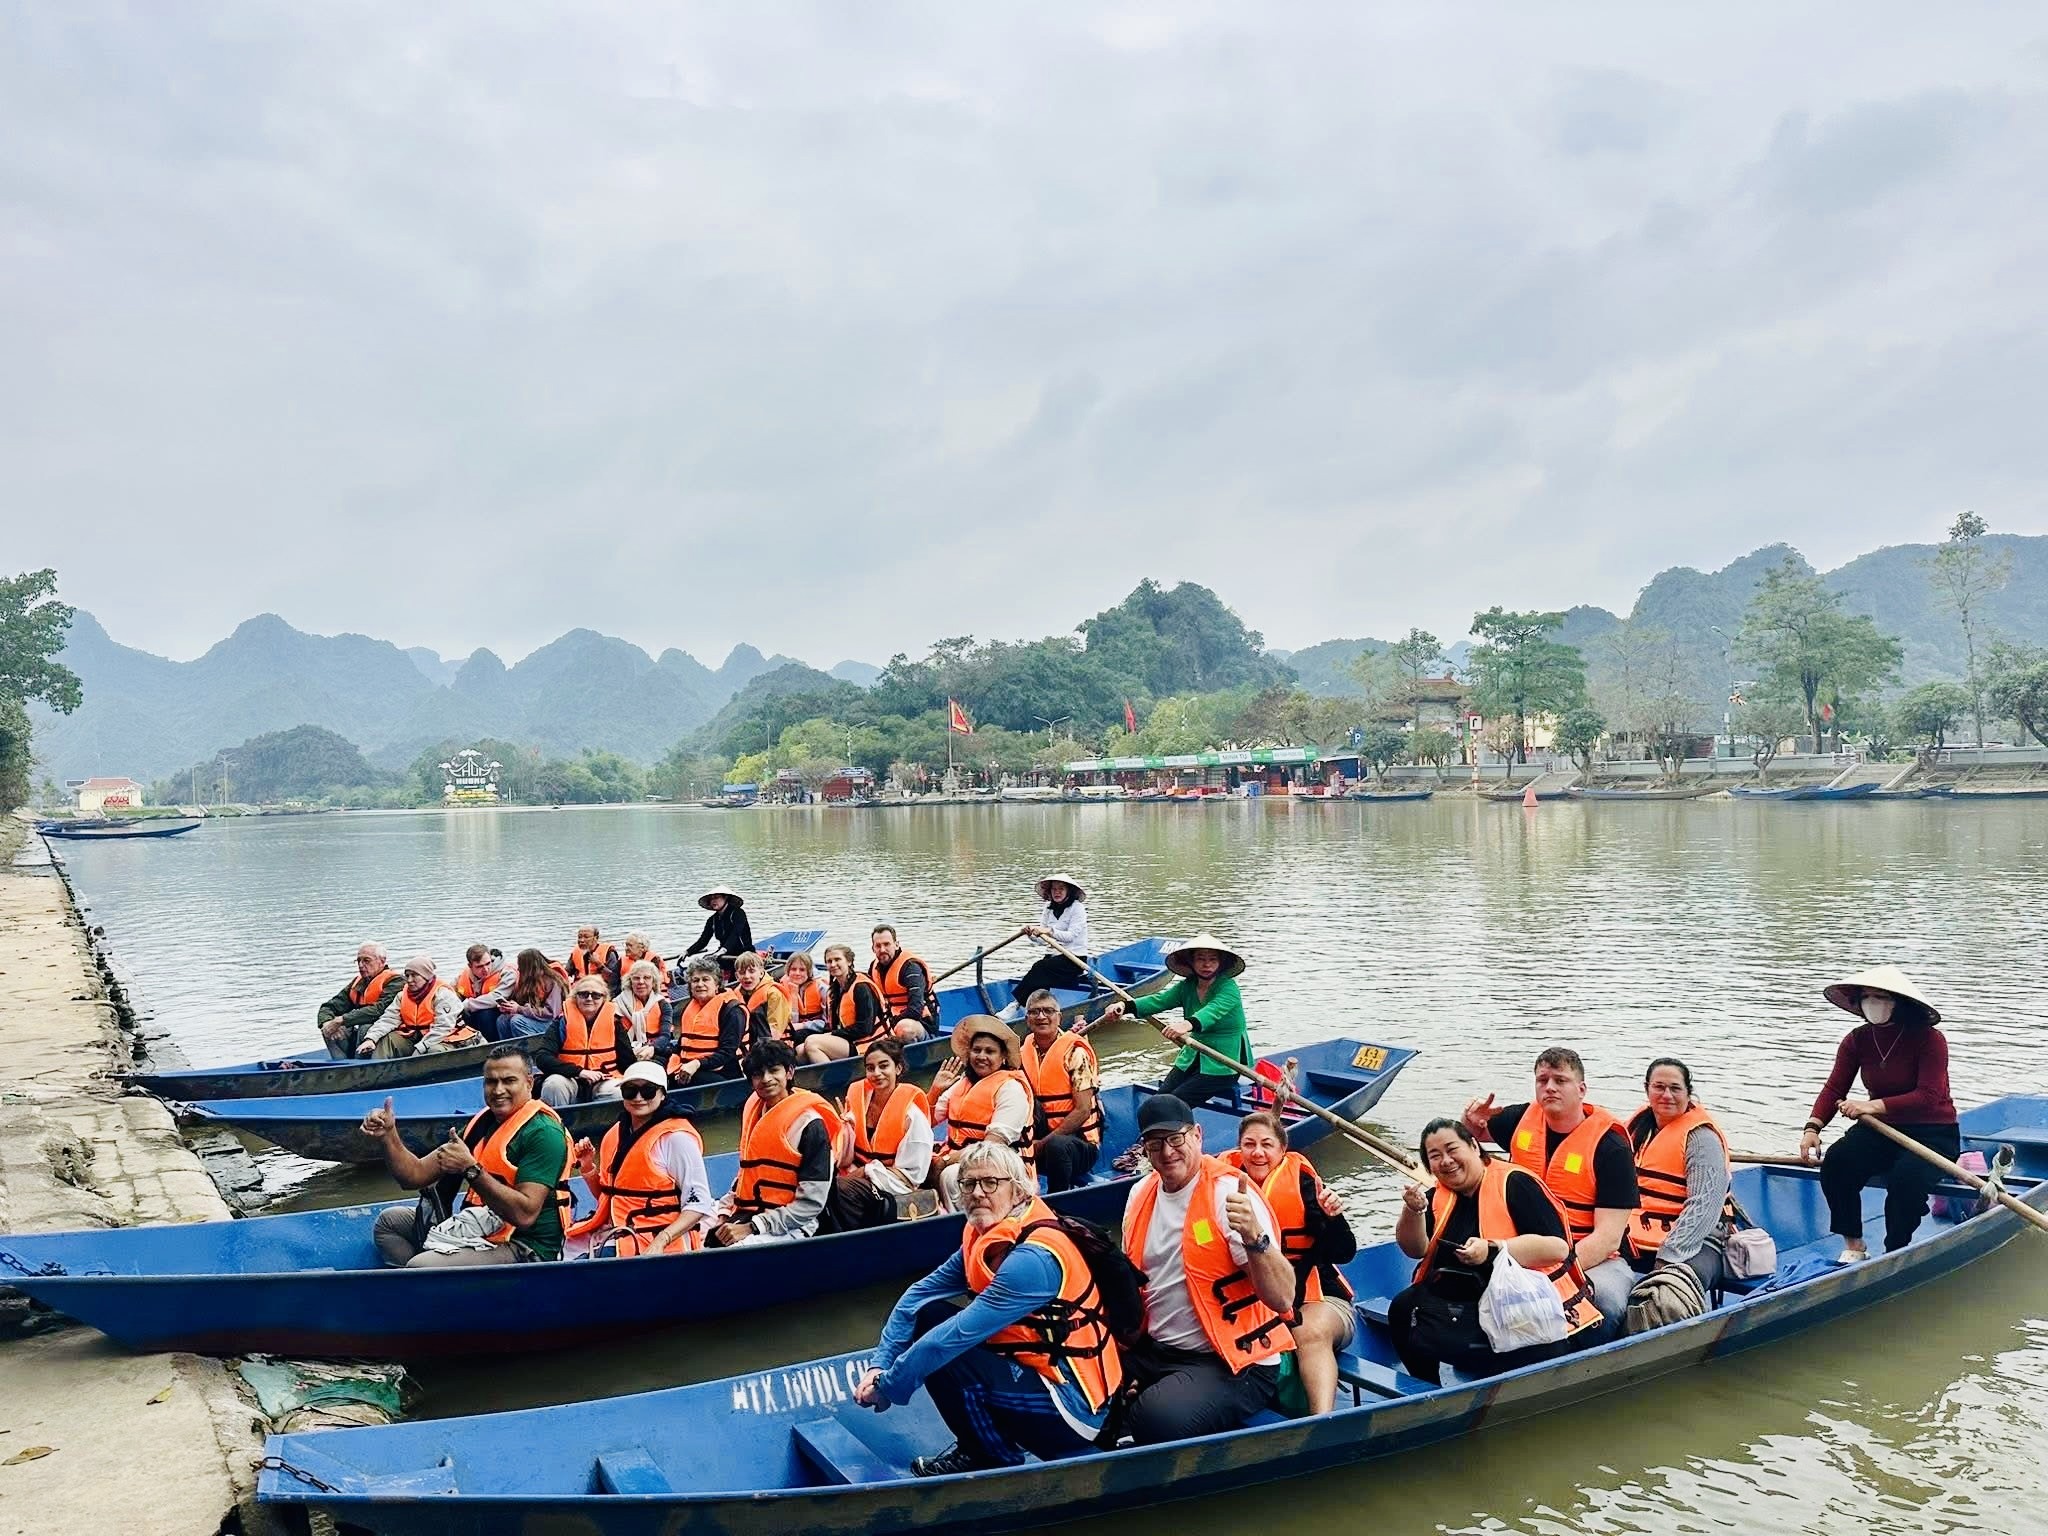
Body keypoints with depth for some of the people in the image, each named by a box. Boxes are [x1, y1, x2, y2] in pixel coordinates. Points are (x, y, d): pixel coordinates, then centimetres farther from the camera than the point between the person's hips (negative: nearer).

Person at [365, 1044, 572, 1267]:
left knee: (419, 1267, -29)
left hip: (524, 1249, -10)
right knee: (390, 1220, 20)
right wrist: (389, 1135, -7)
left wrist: (471, 1169, -28)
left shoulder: (542, 1132, -18)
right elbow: (416, 1176, 9)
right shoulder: (483, 1122, 9)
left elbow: (525, 1215, -27)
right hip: (481, 1230, 10)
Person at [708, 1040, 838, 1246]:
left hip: (787, 1227, -8)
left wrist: (752, 1227, -17)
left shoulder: (808, 1122, -12)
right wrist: (725, 1212, 8)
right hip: (743, 1217, 8)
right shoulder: (753, 1109, 11)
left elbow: (812, 1202, -15)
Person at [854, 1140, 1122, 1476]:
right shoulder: (986, 1235, 1)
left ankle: (999, 1461, 3)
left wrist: (888, 1386, -19)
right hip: (1031, 1363, 9)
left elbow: (962, 1333, -27)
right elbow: (920, 1295, 5)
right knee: (930, 1314, 2)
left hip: (1075, 1402, -9)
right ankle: (976, 1448, 12)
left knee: (945, 1359, -23)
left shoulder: (1033, 1257, -26)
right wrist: (879, 1364, -5)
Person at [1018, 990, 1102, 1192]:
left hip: (1080, 1141, -4)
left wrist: (1043, 1143, -15)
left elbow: (1083, 1111, -15)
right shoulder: (1025, 1051, 5)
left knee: (1056, 1146, -38)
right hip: (1040, 1139, 5)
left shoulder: (1075, 1051, -11)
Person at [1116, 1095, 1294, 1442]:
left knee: (1158, 1419, -31)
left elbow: (1283, 1299, -21)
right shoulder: (1141, 1193, 6)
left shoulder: (1228, 1194, -15)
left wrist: (1254, 1237, -39)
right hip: (1153, 1353, 6)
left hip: (1232, 1363, -6)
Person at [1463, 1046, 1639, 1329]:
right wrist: (1473, 1119, 3)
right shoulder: (1523, 1118, 5)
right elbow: (1473, 1133, 28)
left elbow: (1608, 1237, -15)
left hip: (1594, 1259, -4)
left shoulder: (1610, 1144, -9)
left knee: (1603, 1296, -36)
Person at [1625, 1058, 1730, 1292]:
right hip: (1633, 1240, 6)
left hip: (1691, 1242, -6)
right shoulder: (1637, 1126, 12)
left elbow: (1704, 1206, -17)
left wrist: (1668, 1259, -24)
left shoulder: (1702, 1137, -7)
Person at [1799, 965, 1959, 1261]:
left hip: (1933, 1134, -4)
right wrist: (1812, 1128, -23)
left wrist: (1874, 1106, -33)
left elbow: (1927, 1098, -23)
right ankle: (1853, 1245, -8)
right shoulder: (1856, 1040, 0)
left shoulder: (1930, 1039, -14)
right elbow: (1834, 1088, -6)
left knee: (1905, 1179, -34)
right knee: (1836, 1161, -24)